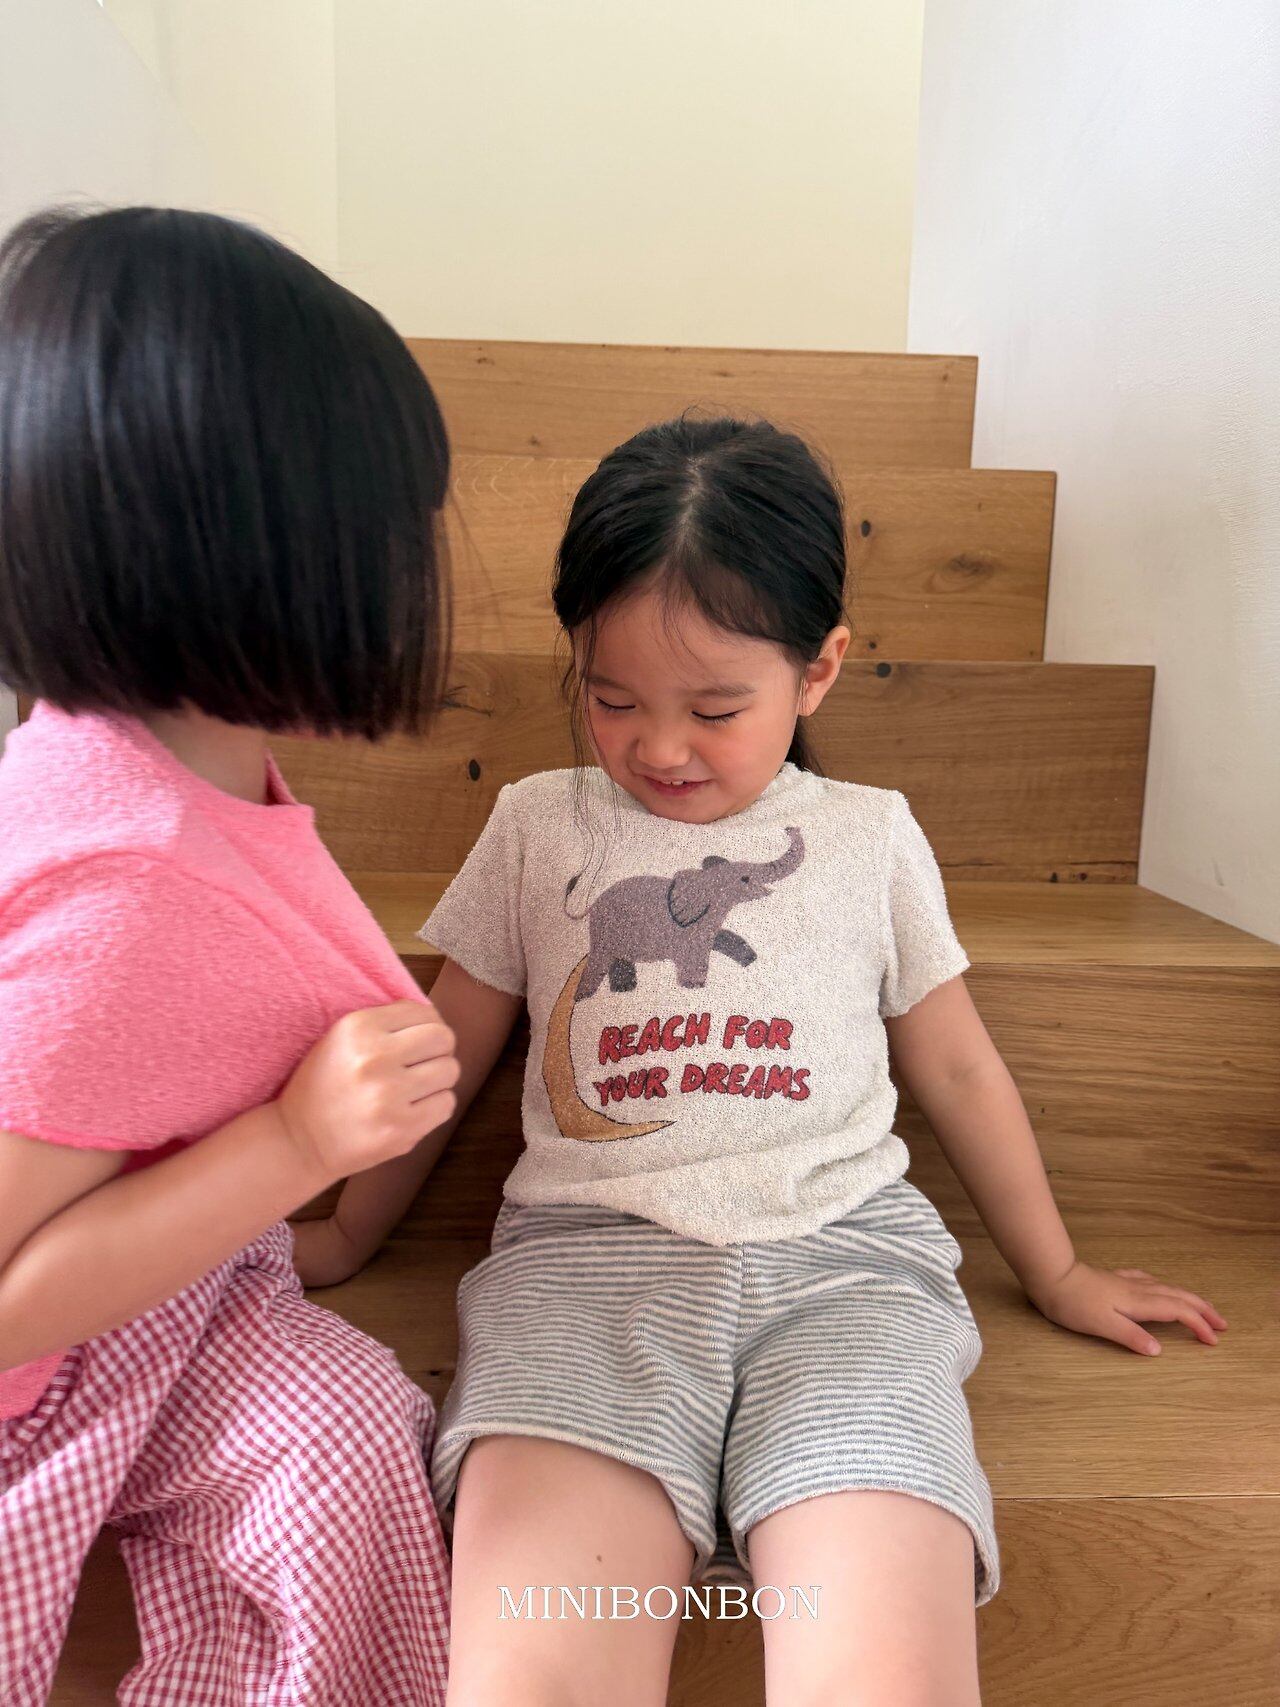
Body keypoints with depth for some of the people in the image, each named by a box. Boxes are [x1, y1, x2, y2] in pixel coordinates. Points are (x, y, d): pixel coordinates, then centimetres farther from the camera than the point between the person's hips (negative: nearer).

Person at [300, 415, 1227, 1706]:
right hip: (588, 1256, 0)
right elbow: (445, 1054, 21)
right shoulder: (536, 827, 14)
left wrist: (1057, 1277, 29)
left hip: (843, 1253, 1)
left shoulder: (871, 836, 14)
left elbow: (954, 1066, 22)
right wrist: (345, 1238, 25)